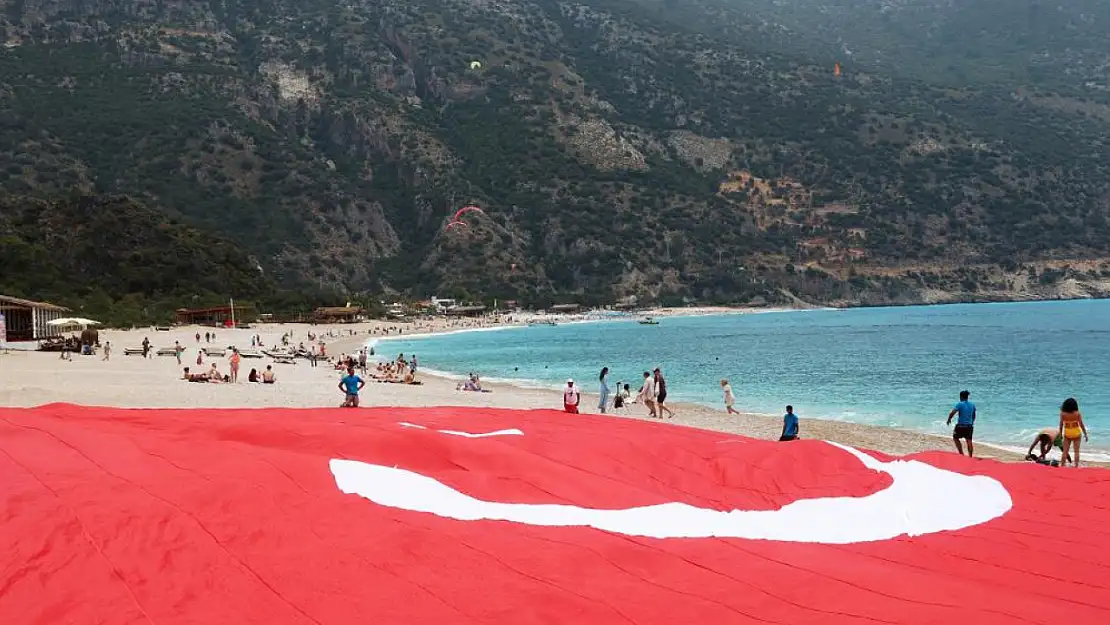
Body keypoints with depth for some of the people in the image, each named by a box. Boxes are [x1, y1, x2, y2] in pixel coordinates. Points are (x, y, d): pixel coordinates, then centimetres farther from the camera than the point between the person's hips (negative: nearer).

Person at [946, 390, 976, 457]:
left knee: (955, 438, 14)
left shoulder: (960, 404, -11)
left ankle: (961, 453, 7)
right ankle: (970, 456, 11)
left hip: (961, 425, -5)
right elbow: (973, 416, 19)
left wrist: (949, 420, -2)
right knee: (969, 441, 10)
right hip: (969, 425, 5)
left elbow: (952, 413, -19)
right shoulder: (972, 405, 8)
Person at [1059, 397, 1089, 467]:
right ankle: (1076, 465, 4)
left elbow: (1061, 424, -6)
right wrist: (1085, 434, 0)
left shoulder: (1063, 414, -11)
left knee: (1065, 451, 9)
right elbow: (1081, 424, -10)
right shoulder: (1077, 413, -13)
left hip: (1067, 433, 1)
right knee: (1076, 451, 8)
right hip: (1076, 432, -1)